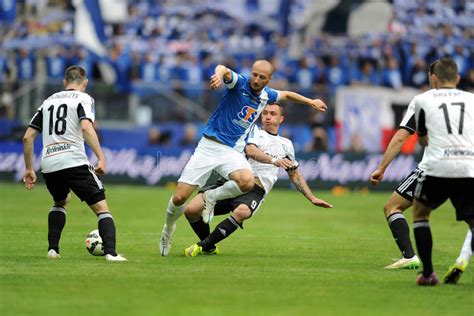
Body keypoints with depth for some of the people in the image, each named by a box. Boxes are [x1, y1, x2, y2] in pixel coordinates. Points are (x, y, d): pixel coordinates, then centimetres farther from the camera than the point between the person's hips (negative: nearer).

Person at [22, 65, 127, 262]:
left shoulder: (48, 101, 22)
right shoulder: (83, 99, 5)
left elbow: (28, 137, 18)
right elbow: (86, 127, -14)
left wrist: (29, 169, 25)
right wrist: (101, 158, -16)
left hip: (48, 164, 5)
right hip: (74, 162, -5)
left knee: (60, 202, 32)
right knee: (102, 208, -2)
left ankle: (53, 249, 21)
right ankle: (110, 252, -21)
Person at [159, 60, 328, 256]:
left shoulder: (266, 95, 6)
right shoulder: (239, 83, -11)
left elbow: (286, 95, 29)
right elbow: (223, 69, -34)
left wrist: (311, 102, 37)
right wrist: (219, 74, -58)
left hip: (232, 151, 4)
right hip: (209, 146, -4)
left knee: (247, 182, -31)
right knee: (180, 198, -11)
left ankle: (212, 197, -1)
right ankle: (168, 228, 23)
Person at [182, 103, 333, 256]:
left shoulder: (286, 144, 27)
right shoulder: (253, 130, 16)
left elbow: (295, 175, 36)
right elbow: (250, 151, -6)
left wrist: (312, 198, 30)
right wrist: (274, 160, -22)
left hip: (255, 191, 0)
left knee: (241, 212, -38)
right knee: (191, 210, -20)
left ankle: (203, 245, -23)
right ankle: (210, 248, 6)